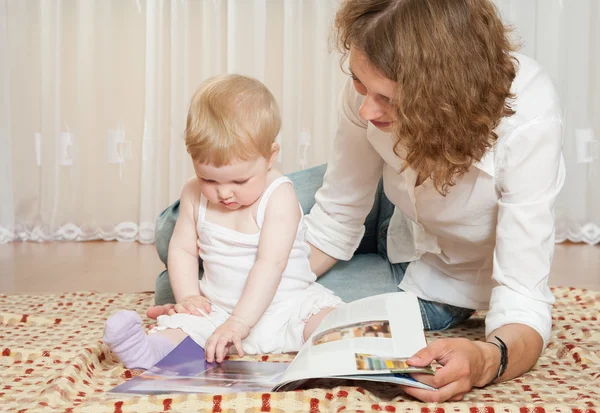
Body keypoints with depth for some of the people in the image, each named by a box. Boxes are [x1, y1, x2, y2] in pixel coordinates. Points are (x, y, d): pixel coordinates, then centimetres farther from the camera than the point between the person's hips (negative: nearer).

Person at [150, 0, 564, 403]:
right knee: (177, 230, -3)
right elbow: (335, 221, -15)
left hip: (438, 282, -3)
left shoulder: (526, 121, -39)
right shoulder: (377, 81, -27)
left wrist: (486, 361, -58)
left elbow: (524, 301, -35)